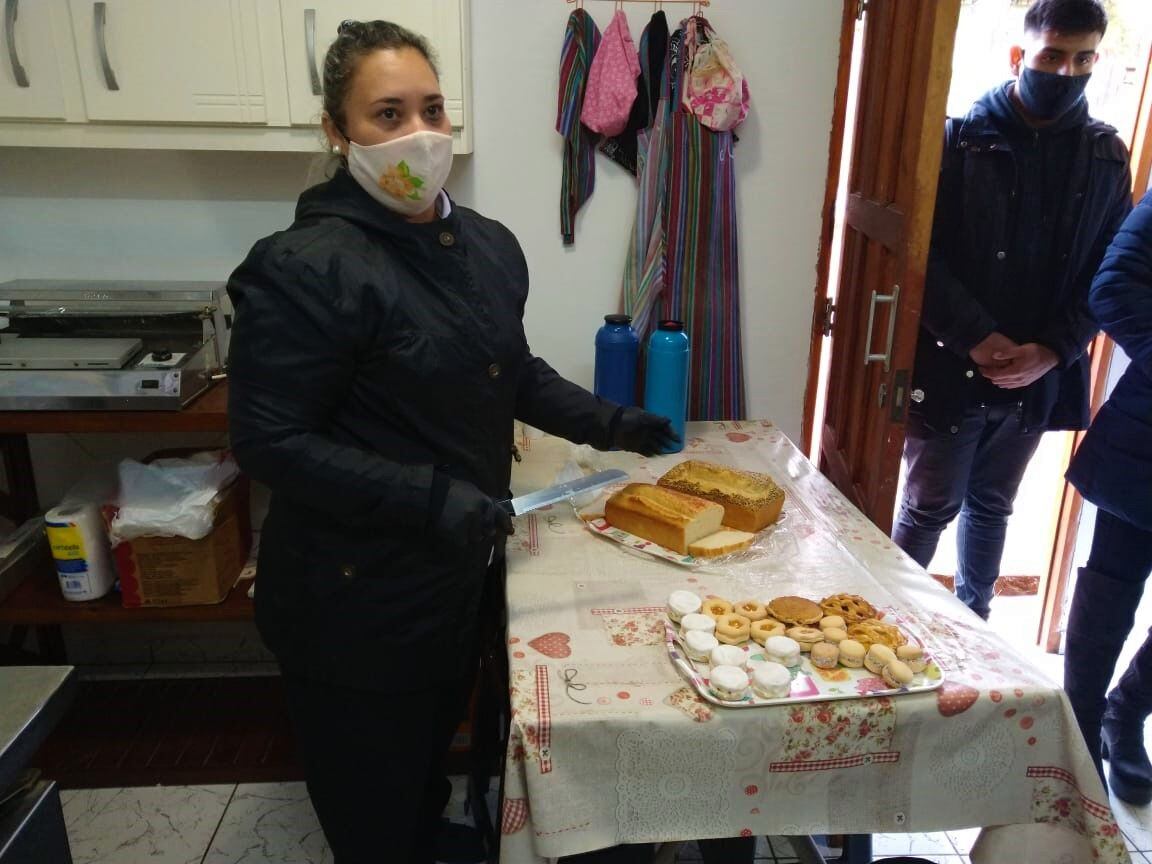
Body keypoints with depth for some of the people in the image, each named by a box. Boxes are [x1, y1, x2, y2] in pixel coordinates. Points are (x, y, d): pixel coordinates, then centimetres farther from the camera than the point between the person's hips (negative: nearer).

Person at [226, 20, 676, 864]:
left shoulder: (489, 245, 2)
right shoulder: (307, 268, -22)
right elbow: (271, 441, -22)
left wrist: (607, 423, 8)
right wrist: (430, 497, -28)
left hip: (462, 571, 7)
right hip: (357, 597, -7)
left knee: (431, 759, 29)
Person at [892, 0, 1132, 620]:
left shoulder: (1105, 157, 6)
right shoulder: (963, 139, -5)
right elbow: (924, 256, -10)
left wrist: (1051, 352, -9)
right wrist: (979, 339, -16)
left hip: (1037, 378, 4)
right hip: (951, 368, -3)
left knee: (992, 507, 17)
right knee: (930, 508, 6)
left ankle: (972, 623, 34)